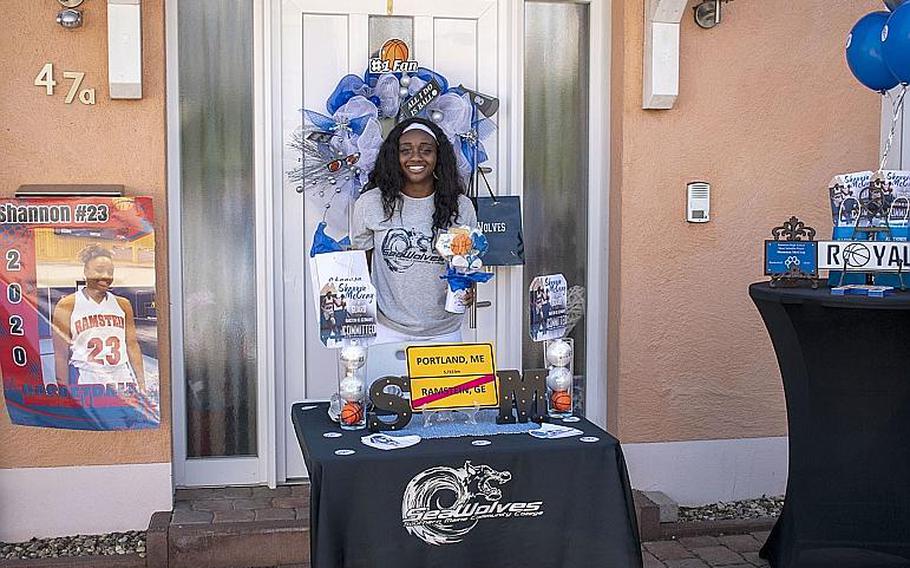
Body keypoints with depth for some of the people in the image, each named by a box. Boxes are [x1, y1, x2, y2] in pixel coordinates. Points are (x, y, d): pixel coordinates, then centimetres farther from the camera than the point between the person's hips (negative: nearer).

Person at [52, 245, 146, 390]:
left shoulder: (123, 305, 12)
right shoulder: (67, 306, 1)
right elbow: (61, 356, 0)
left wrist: (142, 385, 9)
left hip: (123, 382, 4)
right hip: (87, 385, -3)